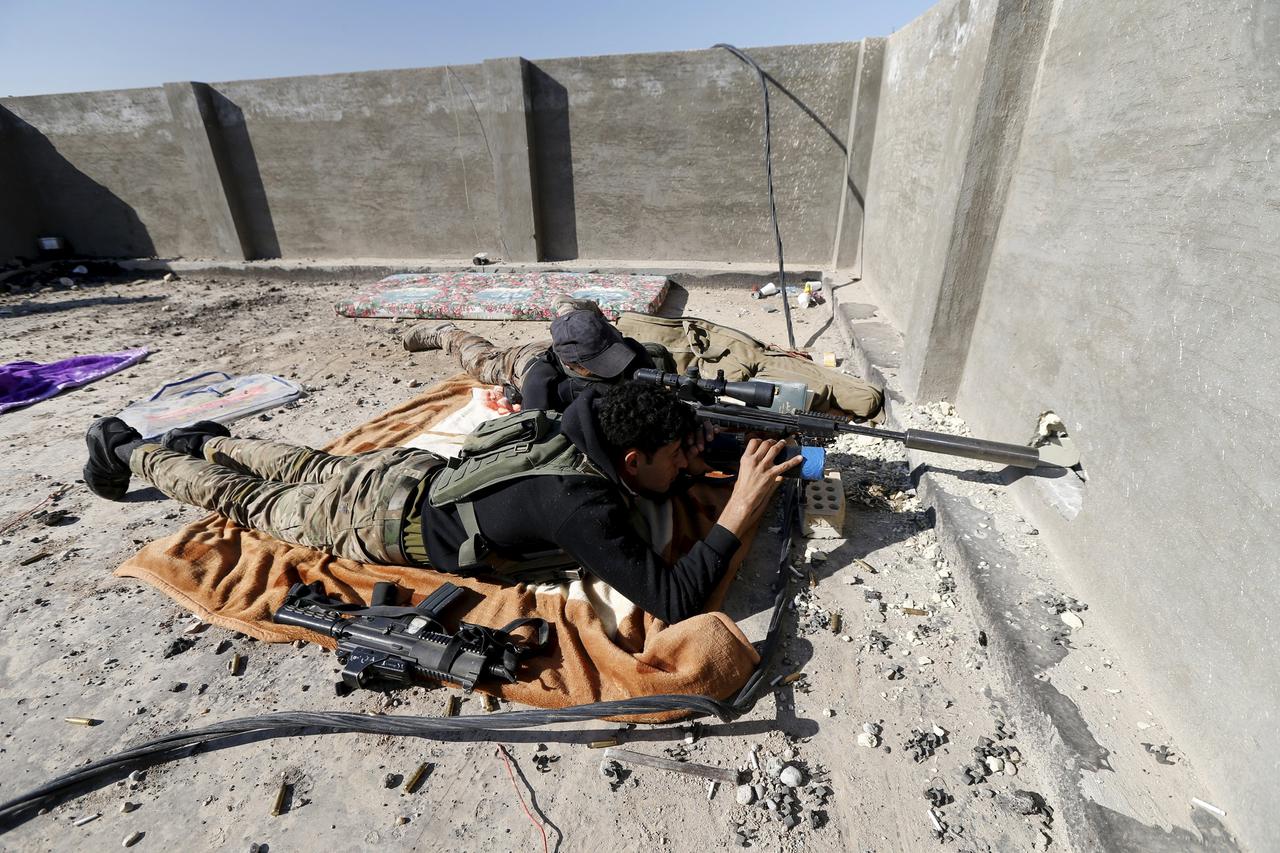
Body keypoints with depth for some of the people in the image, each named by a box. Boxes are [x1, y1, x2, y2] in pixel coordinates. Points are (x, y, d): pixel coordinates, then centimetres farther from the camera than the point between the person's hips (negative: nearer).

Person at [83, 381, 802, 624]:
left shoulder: (588, 435, -11)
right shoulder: (583, 504, -36)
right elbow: (674, 602, -37)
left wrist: (688, 459, -5)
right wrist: (740, 514, -35)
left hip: (413, 470, 6)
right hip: (381, 520, -5)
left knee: (310, 467, 31)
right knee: (252, 502, 19)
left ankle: (208, 441, 53)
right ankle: (130, 453, 41)